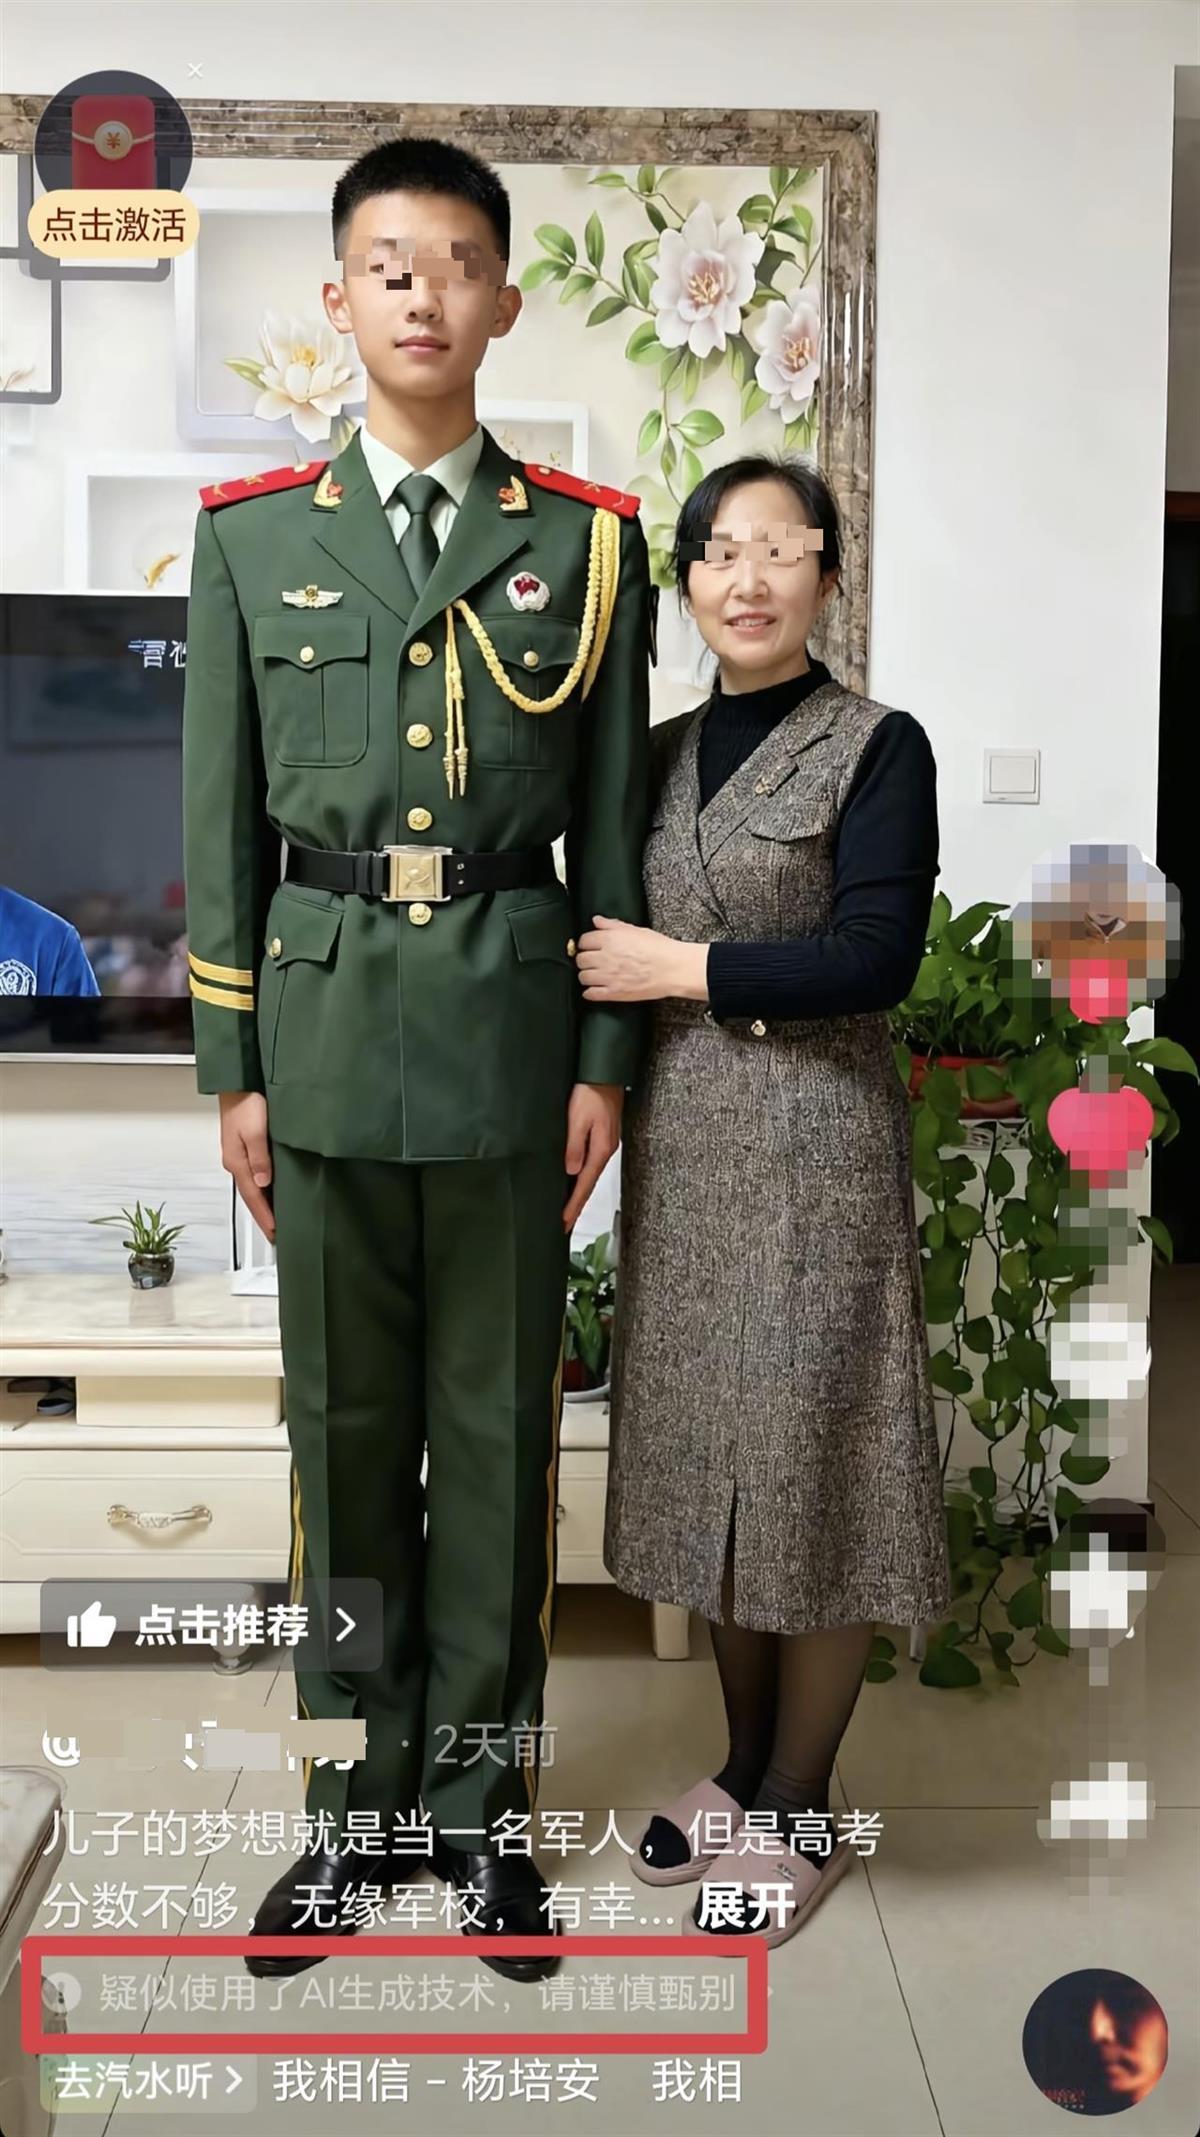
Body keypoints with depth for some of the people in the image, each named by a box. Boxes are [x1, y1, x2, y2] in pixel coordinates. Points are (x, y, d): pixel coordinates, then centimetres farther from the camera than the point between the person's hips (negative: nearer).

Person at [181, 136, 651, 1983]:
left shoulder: (589, 541, 5)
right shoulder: (252, 536, 7)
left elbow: (610, 823, 5)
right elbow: (221, 824, 6)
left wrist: (604, 1062, 0)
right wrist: (230, 1068, 2)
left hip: (511, 1027, -1)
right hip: (325, 1024, 1)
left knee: (498, 1427, 7)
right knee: (346, 1427, 9)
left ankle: (482, 1803, 24)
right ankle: (363, 1798, 25)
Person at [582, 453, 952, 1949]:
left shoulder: (878, 748, -5)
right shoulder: (659, 754, 12)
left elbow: (875, 955, -15)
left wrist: (681, 969, -13)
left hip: (814, 1144, -5)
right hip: (678, 1145, 6)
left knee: (807, 1462, 2)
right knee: (708, 1459, 12)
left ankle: (798, 1812, 19)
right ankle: (743, 1767, 30)